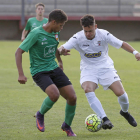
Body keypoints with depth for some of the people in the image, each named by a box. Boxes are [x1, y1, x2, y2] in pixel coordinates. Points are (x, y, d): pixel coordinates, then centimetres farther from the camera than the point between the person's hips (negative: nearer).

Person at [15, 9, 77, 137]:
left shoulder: (55, 33, 5)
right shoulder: (36, 34, -16)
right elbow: (19, 52, -15)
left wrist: (59, 60, 34)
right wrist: (21, 74, -20)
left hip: (54, 69, 7)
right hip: (39, 72, -7)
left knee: (72, 97, -6)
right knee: (54, 94, -32)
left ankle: (67, 126, 19)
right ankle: (40, 115, 0)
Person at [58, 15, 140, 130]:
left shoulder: (104, 34, -11)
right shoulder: (78, 38, -13)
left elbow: (121, 44, -3)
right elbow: (61, 49, -21)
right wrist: (62, 50, -45)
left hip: (106, 67, 0)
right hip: (88, 69, 0)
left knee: (120, 93, -12)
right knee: (88, 90, -31)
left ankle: (125, 112, 24)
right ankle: (105, 119, -32)